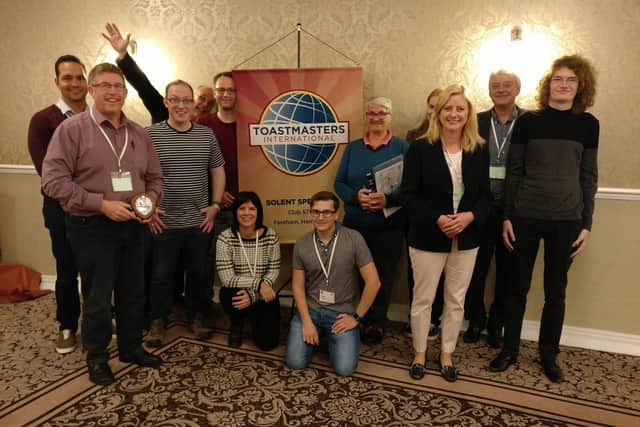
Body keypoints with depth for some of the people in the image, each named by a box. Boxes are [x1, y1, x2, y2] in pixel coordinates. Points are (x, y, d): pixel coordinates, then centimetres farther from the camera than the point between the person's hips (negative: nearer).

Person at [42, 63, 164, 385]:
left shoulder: (139, 133, 7)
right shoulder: (72, 128, -8)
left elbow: (155, 177, 13)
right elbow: (53, 180, -15)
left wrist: (150, 201, -8)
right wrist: (102, 204, -21)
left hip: (132, 226, 5)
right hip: (91, 228, -5)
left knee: (133, 292, 15)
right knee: (98, 297, 7)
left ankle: (132, 347, 35)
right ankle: (97, 357, 28)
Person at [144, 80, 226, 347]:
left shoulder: (207, 135, 5)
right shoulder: (150, 134, -5)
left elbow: (218, 171, 12)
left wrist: (215, 205, 4)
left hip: (200, 222, 3)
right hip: (163, 223, -3)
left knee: (199, 272, 14)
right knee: (161, 275, 9)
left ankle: (196, 317, 32)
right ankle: (157, 322, 26)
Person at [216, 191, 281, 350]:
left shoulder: (270, 236, -10)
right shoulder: (225, 238, -16)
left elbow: (274, 270, -9)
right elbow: (227, 279, -20)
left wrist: (253, 295, -23)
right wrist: (258, 283, -29)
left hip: (263, 295, 2)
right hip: (235, 294, -1)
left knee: (268, 342, -10)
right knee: (235, 298, -37)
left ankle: (254, 318, 28)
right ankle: (236, 324, 3)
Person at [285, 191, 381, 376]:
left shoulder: (354, 239, -13)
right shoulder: (301, 245, -3)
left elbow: (373, 282, -13)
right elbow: (298, 285, 2)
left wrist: (356, 317, -9)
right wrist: (306, 322, -8)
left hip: (342, 312, -2)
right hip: (310, 309, 2)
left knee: (344, 368, -15)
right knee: (295, 362, -9)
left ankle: (332, 338, 18)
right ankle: (318, 334, 22)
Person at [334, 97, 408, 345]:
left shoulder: (402, 147, 2)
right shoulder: (353, 148, 10)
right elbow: (339, 183, 7)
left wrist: (388, 199, -23)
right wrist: (356, 196, -14)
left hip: (389, 226, -2)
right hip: (354, 224, 2)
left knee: (383, 277, 5)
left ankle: (376, 323, 23)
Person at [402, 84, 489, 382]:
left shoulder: (480, 150, 3)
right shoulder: (420, 149, -6)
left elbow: (485, 194, 4)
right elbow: (409, 194, -9)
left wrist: (470, 216, -16)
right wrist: (437, 219, -21)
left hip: (466, 238, 3)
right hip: (428, 237, -3)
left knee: (456, 300, 13)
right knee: (423, 299, 9)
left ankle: (447, 354, 32)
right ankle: (419, 354, 28)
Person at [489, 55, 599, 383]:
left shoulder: (588, 124, 3)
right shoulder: (528, 121, 0)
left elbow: (588, 176, 6)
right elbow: (513, 171, 1)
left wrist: (586, 224, 2)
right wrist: (507, 216, -3)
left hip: (566, 220, 1)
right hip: (525, 217, -1)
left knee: (556, 291, 10)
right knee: (518, 287, 8)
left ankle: (548, 354, 27)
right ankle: (509, 349, 24)